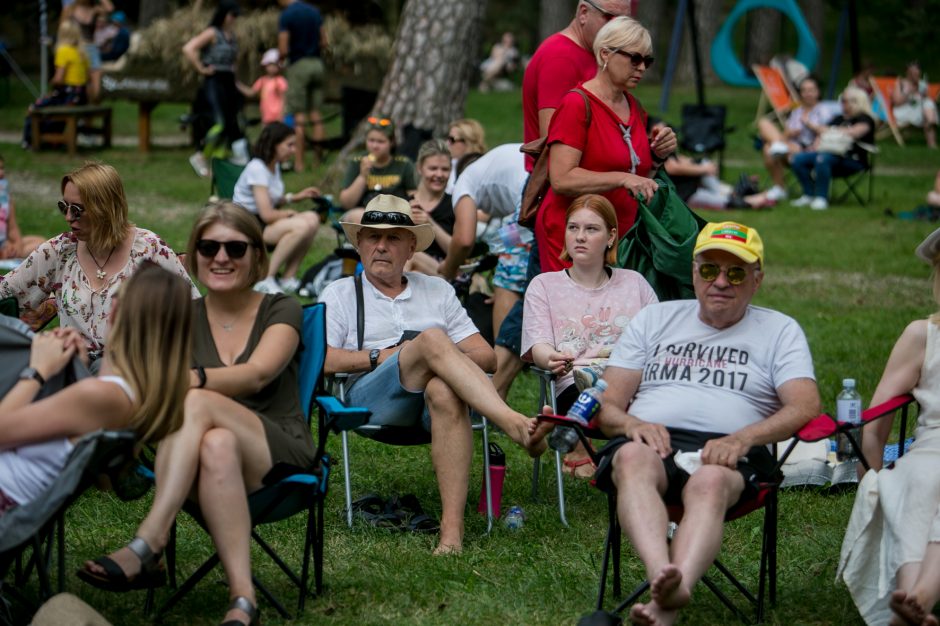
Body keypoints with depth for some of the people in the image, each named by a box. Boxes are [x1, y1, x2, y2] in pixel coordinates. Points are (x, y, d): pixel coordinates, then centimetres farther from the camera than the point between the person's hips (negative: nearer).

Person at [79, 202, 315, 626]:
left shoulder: (280, 310, 4)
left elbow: (256, 375, -17)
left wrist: (193, 380, -37)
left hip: (281, 458, -2)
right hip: (197, 464, 2)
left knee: (197, 403, -34)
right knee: (217, 445, -38)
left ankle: (147, 547, -45)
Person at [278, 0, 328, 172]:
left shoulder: (286, 16, -12)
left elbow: (283, 50, -14)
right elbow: (324, 43, 10)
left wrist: (279, 57, 6)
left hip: (298, 65, -5)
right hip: (316, 63, 5)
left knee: (299, 117, -2)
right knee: (316, 114, 10)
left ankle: (299, 162, -1)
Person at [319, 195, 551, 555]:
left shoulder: (437, 291, 28)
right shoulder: (339, 294, 22)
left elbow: (487, 357, 18)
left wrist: (443, 358, -1)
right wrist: (382, 357, -3)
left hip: (436, 401, 2)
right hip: (371, 398, -2)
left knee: (444, 391, -39)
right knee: (431, 339, -32)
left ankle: (452, 529, -49)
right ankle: (515, 425, -46)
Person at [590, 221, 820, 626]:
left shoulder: (780, 331, 21)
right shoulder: (655, 319, 27)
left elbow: (805, 407, 3)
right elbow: (606, 406, 18)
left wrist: (743, 438, -15)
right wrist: (632, 424, -7)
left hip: (726, 454, -1)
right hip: (650, 441, 2)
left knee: (710, 481, -39)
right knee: (633, 459, -37)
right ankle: (663, 577, -60)